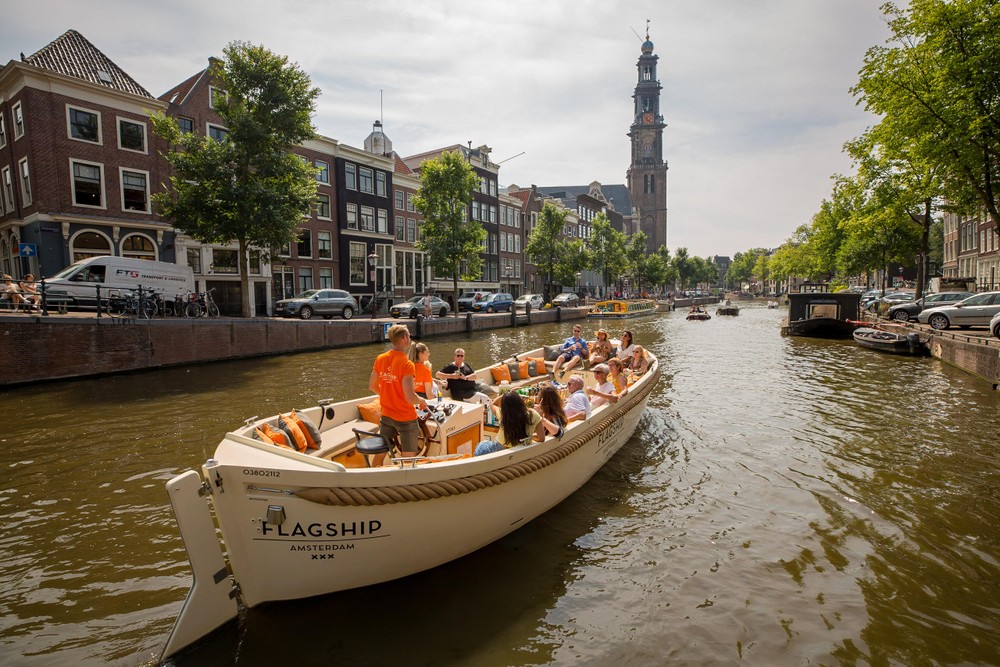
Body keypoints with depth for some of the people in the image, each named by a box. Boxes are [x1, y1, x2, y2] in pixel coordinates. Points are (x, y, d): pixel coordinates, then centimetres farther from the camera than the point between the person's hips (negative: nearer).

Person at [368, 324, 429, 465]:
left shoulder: (380, 359, -3)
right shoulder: (407, 364, -22)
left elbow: (372, 386, 8)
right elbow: (410, 397, -26)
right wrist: (422, 401, -6)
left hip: (386, 416, 6)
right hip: (406, 418, -6)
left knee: (380, 453, 21)